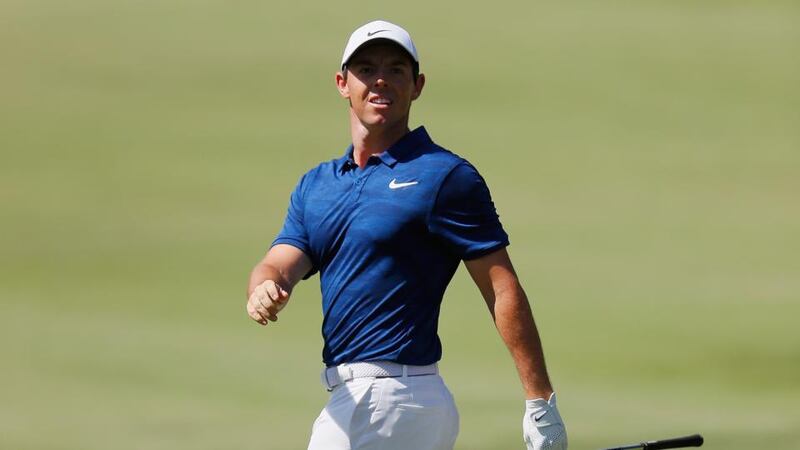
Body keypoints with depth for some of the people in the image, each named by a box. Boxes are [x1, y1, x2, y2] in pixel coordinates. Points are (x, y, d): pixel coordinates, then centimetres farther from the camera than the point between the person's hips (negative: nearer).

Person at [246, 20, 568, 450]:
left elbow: (504, 291, -9)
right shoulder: (315, 185, 16)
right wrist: (265, 289, -23)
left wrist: (541, 403, -13)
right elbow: (280, 265, 3)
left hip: (388, 397, -7)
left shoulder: (445, 176, -6)